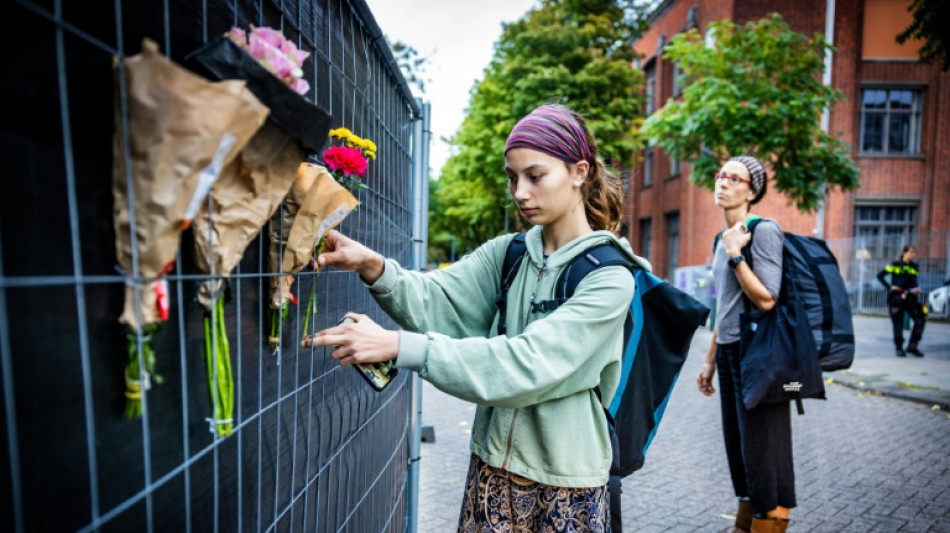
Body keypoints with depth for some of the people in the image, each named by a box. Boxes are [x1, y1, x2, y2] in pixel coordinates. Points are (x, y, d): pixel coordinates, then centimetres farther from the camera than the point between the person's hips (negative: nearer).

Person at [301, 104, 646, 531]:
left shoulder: (610, 276, -16)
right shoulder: (506, 254, 1)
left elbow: (529, 364, -27)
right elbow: (438, 300, -12)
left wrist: (399, 346, -32)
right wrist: (374, 267, -31)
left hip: (566, 483, -3)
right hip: (492, 465, 4)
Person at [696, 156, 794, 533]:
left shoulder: (763, 230, -10)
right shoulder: (723, 239, 13)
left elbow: (766, 299, -18)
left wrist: (735, 254, -16)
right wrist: (710, 360, 19)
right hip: (729, 352, 8)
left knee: (761, 446, 1)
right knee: (737, 446, 14)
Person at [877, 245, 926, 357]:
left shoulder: (914, 267, 12)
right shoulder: (895, 265, -1)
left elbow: (914, 282, 22)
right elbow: (880, 275, 0)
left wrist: (916, 289, 2)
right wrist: (889, 287, -7)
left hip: (910, 297, 4)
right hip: (897, 297, -4)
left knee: (920, 320, -8)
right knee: (898, 323, -1)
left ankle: (912, 346, 4)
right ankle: (899, 348, 8)